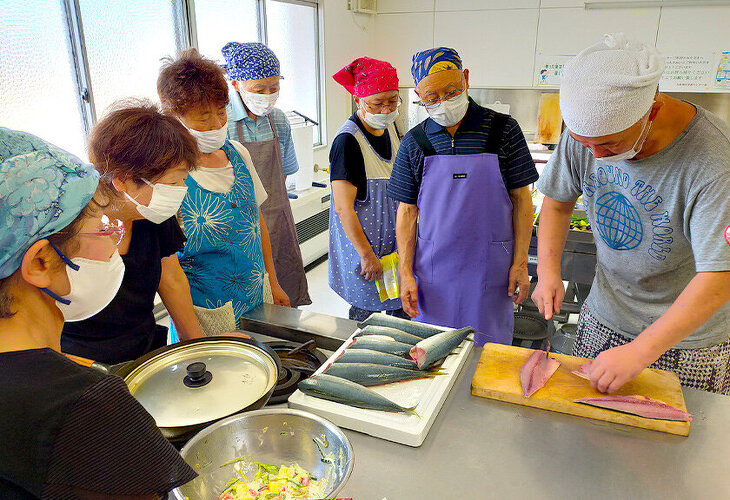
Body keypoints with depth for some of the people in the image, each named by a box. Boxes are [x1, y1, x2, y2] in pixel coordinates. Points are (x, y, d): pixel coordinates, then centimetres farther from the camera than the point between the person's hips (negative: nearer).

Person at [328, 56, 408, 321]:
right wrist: (366, 254, -20)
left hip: (394, 236, 7)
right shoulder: (347, 141, -21)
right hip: (360, 239, -7)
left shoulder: (390, 128, 4)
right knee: (364, 309, 6)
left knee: (401, 307, 15)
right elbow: (343, 208, -23)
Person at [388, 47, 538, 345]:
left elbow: (521, 198, 1)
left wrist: (520, 262, -4)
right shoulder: (414, 143, 1)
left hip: (489, 269, -1)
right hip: (432, 271, 1)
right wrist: (406, 272, -2)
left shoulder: (503, 130, -3)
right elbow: (407, 211, 3)